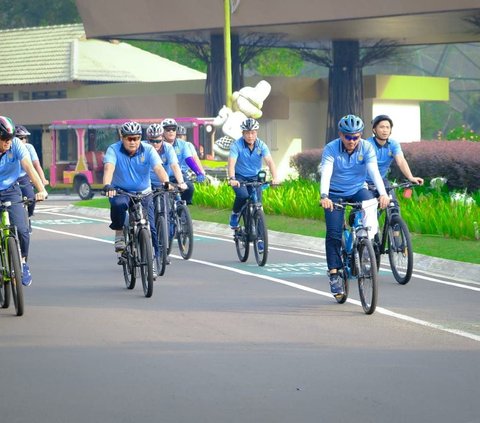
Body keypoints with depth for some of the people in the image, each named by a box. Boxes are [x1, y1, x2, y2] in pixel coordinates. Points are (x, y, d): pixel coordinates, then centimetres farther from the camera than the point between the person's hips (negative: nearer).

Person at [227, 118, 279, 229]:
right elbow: (231, 163, -28)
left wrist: (275, 178, -37)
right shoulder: (237, 145, -17)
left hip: (255, 177, 3)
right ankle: (235, 215, -2)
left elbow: (270, 161, -20)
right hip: (240, 177, -3)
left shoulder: (261, 145, -10)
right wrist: (232, 179, -46)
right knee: (243, 195, -29)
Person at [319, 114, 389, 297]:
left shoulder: (367, 148, -14)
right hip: (335, 194, -1)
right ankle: (334, 274, -5)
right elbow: (326, 174, -30)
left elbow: (374, 172, -26)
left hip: (358, 190, 1)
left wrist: (383, 193, -43)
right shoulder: (331, 149, -18)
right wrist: (324, 196, -48)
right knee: (333, 233, -12)